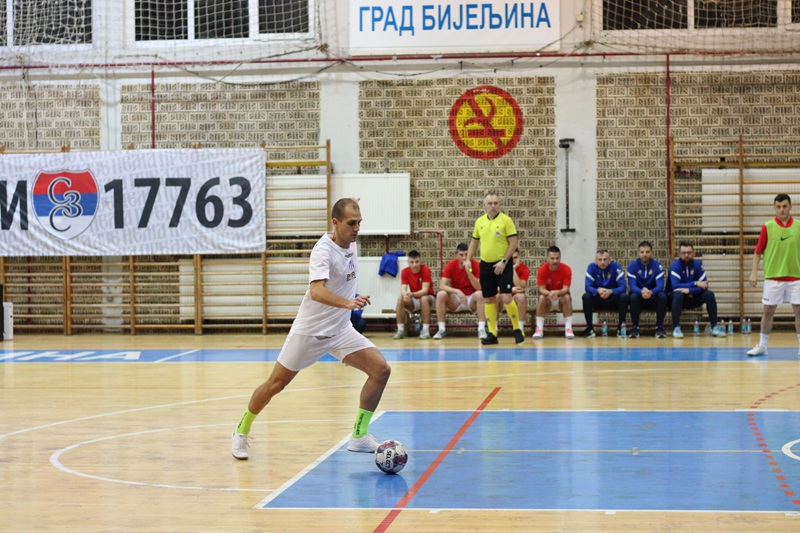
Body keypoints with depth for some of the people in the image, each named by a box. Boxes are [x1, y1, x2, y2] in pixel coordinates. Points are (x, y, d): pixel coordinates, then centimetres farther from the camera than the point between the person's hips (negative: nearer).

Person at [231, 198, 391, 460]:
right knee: (275, 384, 3)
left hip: (340, 330, 6)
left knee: (381, 370, -11)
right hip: (309, 330, -6)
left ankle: (359, 436, -4)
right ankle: (241, 432, 27)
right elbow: (317, 291, -41)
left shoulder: (350, 243, 0)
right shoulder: (323, 250, -23)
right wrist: (348, 303, -54)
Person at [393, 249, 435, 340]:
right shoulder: (405, 272, -10)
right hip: (414, 302, 3)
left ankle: (426, 330, -33)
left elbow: (425, 290, -26)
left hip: (427, 297, -3)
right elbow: (403, 289, -18)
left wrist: (412, 294, -45)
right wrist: (405, 295, -44)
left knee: (424, 298, -37)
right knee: (400, 299, -26)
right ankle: (400, 330, -22)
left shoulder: (426, 270, -20)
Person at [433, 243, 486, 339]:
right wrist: (457, 291, -34)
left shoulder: (475, 265, -11)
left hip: (471, 299, -1)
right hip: (455, 300, 1)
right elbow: (442, 286, -17)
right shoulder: (451, 265, -8)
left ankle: (481, 329, -30)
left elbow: (479, 288, -20)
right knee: (441, 294, -27)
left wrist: (468, 271, -31)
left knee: (480, 294, -34)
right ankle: (442, 329, -21)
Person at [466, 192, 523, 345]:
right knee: (488, 300, 6)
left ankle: (517, 330, 2)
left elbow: (514, 242, -10)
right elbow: (474, 241, 19)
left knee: (506, 297, -13)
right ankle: (492, 334, 12)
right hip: (485, 265, 5)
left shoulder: (506, 220, -7)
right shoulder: (479, 222, 8)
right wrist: (468, 259, 8)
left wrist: (504, 261, -16)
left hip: (502, 265, -5)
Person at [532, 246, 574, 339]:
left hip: (560, 298, 0)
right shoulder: (542, 270, -15)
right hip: (548, 300, 0)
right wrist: (549, 293, -44)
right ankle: (539, 329, -27)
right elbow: (541, 289, -20)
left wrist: (557, 292, -45)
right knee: (542, 297, -32)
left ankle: (568, 329, -29)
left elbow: (566, 289, -22)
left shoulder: (566, 269, -16)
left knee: (567, 297, -33)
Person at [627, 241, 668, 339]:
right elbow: (632, 286, -17)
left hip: (653, 298, 0)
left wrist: (650, 292, -42)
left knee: (662, 295, -30)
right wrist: (642, 291, -40)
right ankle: (635, 327, -22)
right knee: (633, 296, -33)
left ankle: (659, 327, -21)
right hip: (639, 297, 0)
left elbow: (660, 286, -18)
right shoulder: (632, 265, -7)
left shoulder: (658, 266, -7)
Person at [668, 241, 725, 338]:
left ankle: (714, 327, -17)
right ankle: (676, 328, -34)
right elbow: (675, 286, -29)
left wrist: (689, 290, -30)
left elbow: (704, 286, -14)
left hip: (693, 298, 4)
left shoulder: (698, 265, -6)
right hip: (678, 298, -4)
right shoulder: (675, 265, -16)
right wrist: (695, 284, -30)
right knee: (678, 294, -36)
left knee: (709, 294, -19)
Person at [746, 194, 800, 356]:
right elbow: (758, 252, 2)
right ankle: (762, 346, 13)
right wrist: (754, 273, -6)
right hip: (772, 276, -1)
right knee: (768, 311, 4)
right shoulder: (768, 227, -1)